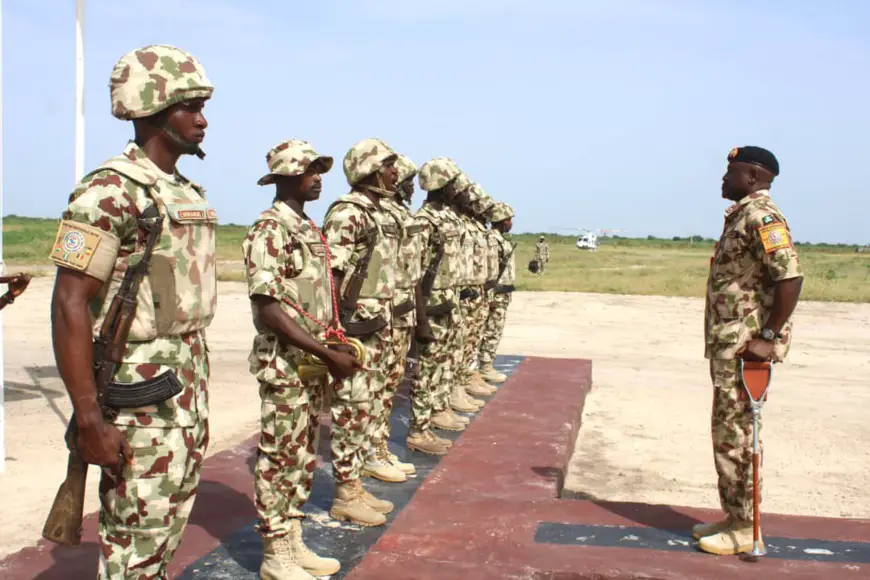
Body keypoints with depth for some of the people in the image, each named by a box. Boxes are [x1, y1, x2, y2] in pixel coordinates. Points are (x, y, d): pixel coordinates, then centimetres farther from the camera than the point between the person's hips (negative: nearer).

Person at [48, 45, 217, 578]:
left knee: (170, 526, 18)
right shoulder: (110, 191, -16)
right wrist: (90, 420, -22)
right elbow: (69, 304, -20)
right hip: (139, 392, -8)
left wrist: (197, 388, 18)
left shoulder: (188, 193, 11)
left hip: (188, 385, 8)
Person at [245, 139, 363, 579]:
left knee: (304, 456, 15)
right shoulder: (268, 230, -15)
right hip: (284, 365, -9)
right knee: (279, 458, 1)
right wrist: (328, 355, -22)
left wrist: (338, 347, 8)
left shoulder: (310, 229, 13)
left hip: (314, 363, 9)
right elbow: (268, 309, -21)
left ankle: (293, 542, 27)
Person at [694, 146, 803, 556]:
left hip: (745, 349, -10)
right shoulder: (741, 215, 16)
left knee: (733, 435, -3)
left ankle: (741, 529, 6)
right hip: (728, 346, 10)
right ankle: (733, 518, 24)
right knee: (729, 432, 14)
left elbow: (791, 277, -24)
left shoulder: (761, 216, -15)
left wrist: (768, 337, -23)